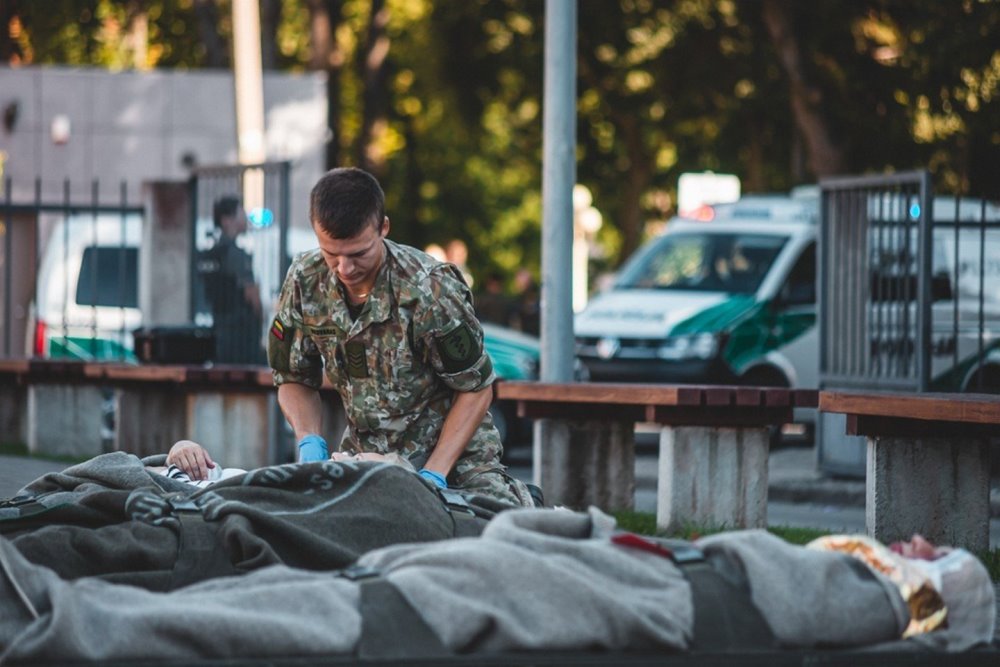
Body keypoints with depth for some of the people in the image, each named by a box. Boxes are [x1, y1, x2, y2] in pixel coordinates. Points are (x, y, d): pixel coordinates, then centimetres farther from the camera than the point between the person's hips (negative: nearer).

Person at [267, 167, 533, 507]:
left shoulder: (429, 289, -22)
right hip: (364, 451, 5)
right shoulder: (305, 281, -9)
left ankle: (520, 495, 15)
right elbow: (294, 379, 5)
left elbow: (476, 389, -14)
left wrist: (433, 476, -23)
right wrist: (310, 442, -15)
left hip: (451, 449, -5)